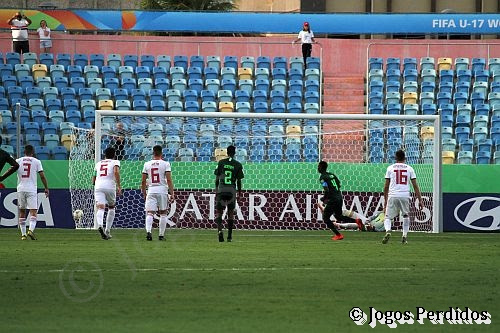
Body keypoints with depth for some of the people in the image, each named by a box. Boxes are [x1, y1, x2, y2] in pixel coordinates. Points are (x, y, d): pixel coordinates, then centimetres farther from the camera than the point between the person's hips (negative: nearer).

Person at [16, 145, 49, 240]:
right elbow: (42, 176, 0)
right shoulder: (36, 162, 2)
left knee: (22, 211, 13)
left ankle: (23, 234, 11)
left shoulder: (18, 161, 6)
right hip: (31, 189, -2)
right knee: (33, 211, -5)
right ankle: (31, 230, -27)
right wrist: (46, 188, 7)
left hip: (21, 189, 2)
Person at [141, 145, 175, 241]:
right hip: (162, 190, -1)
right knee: (163, 213, 12)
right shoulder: (165, 164, -1)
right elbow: (169, 180, -7)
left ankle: (148, 231, -26)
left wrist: (144, 194, 20)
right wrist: (172, 194, -4)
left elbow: (143, 181, 8)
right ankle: (161, 235, 12)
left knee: (150, 213, -3)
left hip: (151, 190, 1)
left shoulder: (147, 164, 6)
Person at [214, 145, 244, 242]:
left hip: (221, 190, 0)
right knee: (230, 213, 10)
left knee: (219, 212, 3)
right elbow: (239, 181, 3)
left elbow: (217, 178, 4)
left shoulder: (221, 162, 3)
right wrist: (239, 194, 11)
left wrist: (216, 191, 11)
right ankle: (229, 236, 10)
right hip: (232, 190, 0)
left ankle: (219, 230, -22)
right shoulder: (238, 165, 2)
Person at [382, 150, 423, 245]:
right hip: (405, 196, 1)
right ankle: (405, 236, 15)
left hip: (393, 196, -1)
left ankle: (388, 231, -25)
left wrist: (385, 200, 17)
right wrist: (420, 200, 9)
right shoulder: (409, 168, 10)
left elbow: (386, 186, 8)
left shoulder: (390, 168, 8)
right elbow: (415, 186, 7)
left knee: (388, 217, 4)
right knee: (406, 216, 24)